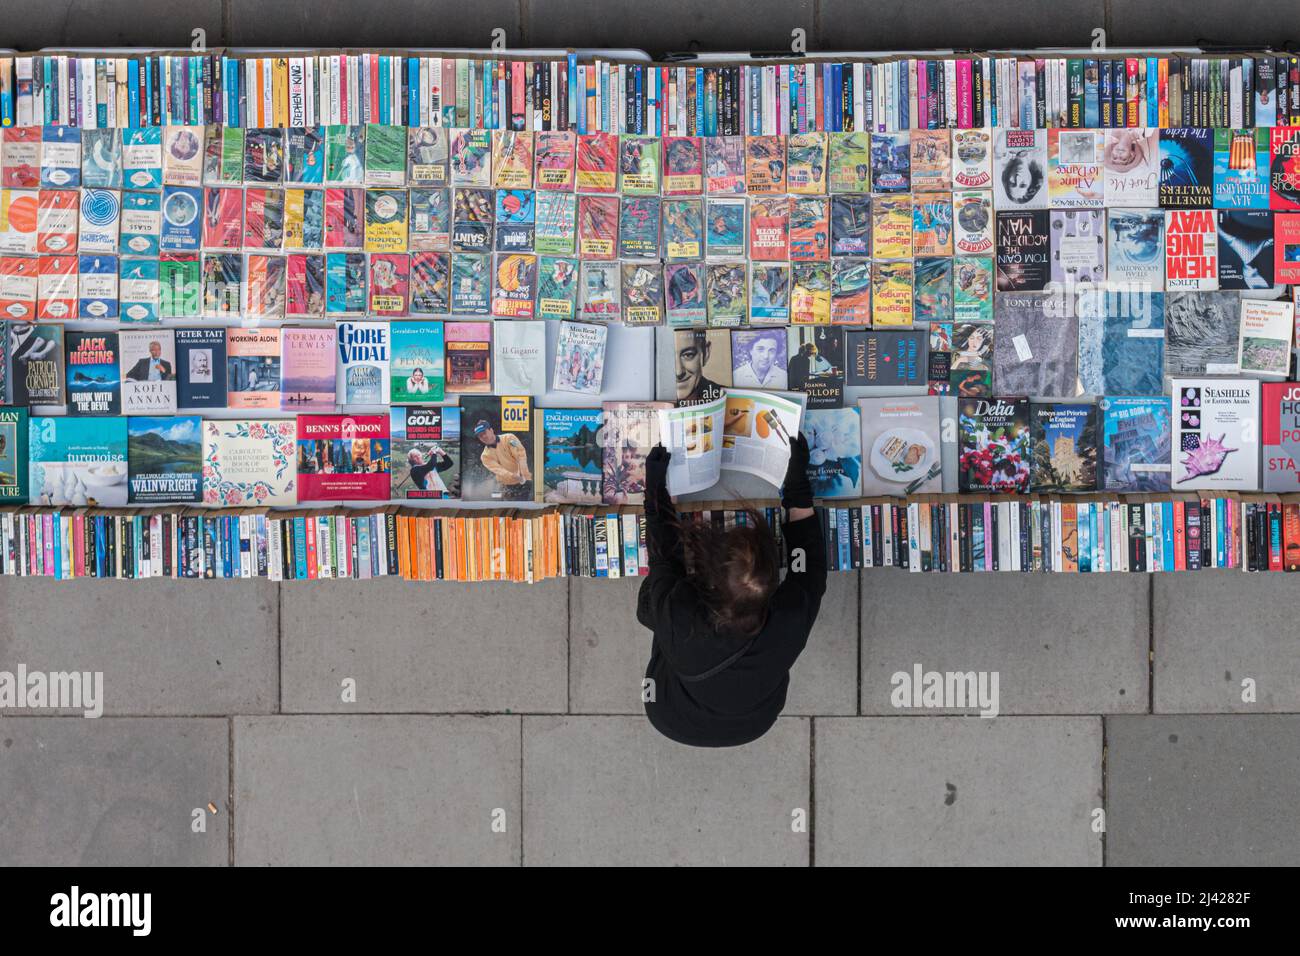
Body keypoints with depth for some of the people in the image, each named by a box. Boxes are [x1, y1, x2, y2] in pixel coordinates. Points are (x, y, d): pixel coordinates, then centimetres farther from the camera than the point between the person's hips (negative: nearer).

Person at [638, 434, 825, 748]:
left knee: (652, 590, 14)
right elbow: (809, 563, -16)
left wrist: (656, 490, -9)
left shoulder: (675, 616, -43)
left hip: (675, 724, -1)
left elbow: (662, 560, -18)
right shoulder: (792, 619, -40)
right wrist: (797, 480, -12)